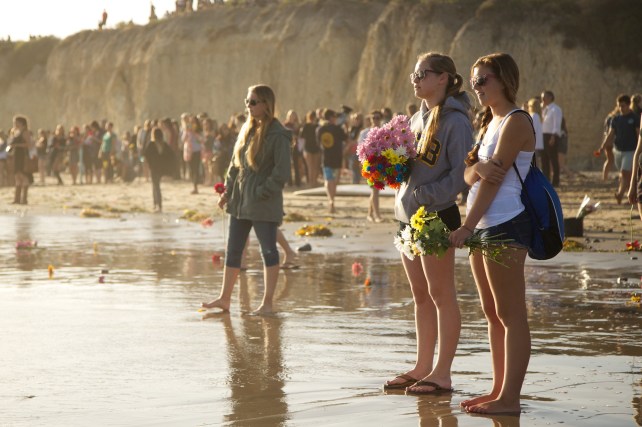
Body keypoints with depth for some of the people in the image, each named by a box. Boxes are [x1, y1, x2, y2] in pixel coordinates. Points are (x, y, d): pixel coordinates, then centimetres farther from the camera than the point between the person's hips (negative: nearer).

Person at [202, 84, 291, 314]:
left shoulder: (278, 135, -11)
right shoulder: (248, 129, 12)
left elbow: (282, 172, -16)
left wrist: (262, 193, -16)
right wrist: (228, 189, 9)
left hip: (264, 203, -8)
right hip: (240, 200, 8)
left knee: (268, 250, -1)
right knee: (233, 250, 10)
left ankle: (267, 302, 5)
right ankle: (224, 298, 17)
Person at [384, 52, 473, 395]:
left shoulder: (455, 121, -11)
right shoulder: (417, 119, 15)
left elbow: (461, 173, -17)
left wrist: (428, 195, -24)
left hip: (437, 215, -9)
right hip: (408, 213, 9)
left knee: (441, 295, -3)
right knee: (420, 296, 14)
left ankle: (442, 373, 1)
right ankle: (422, 367, 21)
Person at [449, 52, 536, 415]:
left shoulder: (516, 122, -9)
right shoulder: (492, 123, 19)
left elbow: (494, 179, -17)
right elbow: (471, 175, 9)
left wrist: (467, 226, -21)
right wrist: (479, 167, -15)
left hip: (505, 225, -10)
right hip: (482, 225, 10)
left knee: (511, 314, -7)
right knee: (493, 313, 11)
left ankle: (510, 398, -7)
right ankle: (499, 391, 16)